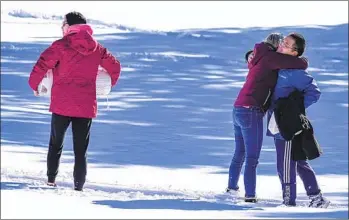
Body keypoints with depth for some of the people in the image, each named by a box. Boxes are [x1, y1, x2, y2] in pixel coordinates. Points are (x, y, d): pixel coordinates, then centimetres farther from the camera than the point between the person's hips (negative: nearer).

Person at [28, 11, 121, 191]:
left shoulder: (61, 46, -8)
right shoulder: (97, 49, 6)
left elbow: (41, 65, -14)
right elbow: (115, 66, 15)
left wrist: (34, 85, 3)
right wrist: (109, 84, 34)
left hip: (61, 105, -2)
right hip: (86, 107, 3)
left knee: (56, 144, 16)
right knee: (80, 150, 6)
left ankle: (51, 180, 19)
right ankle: (79, 187, 1)